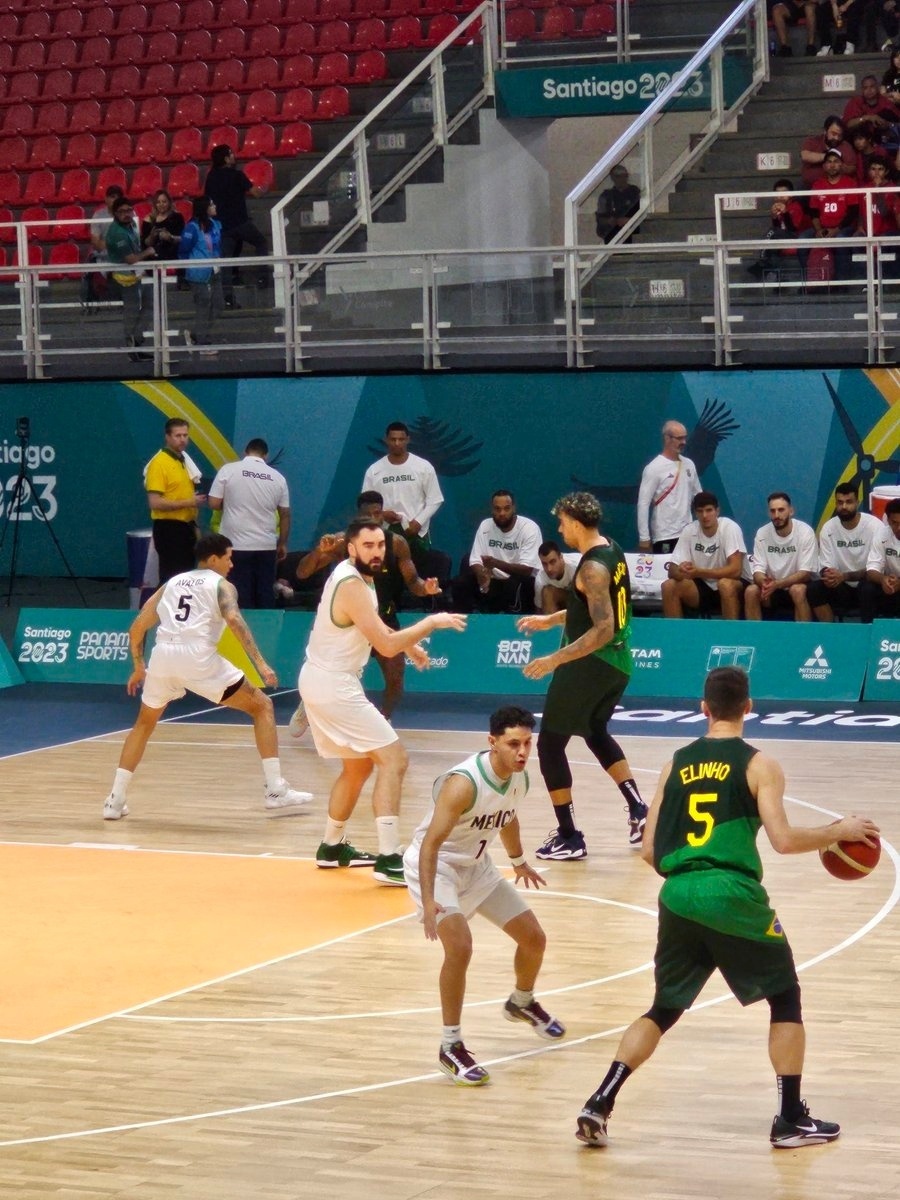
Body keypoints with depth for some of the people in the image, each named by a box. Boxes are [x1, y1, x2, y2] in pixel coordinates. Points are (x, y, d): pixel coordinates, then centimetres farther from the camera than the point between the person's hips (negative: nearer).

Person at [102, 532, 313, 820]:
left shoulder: (172, 583, 27)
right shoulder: (221, 585, 13)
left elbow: (137, 626, 27)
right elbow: (233, 619, -8)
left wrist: (138, 667, 39)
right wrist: (260, 663, -14)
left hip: (163, 655, 4)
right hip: (199, 657, -4)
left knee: (145, 723, 29)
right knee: (262, 706, 10)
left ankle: (116, 800, 19)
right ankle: (276, 792, 1)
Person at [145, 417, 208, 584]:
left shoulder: (185, 461, 13)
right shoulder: (159, 463, -13)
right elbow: (155, 502, -20)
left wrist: (194, 525, 15)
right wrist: (188, 502, -19)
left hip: (186, 528, 8)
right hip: (169, 528, -8)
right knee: (171, 578, -7)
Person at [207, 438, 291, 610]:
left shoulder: (228, 470, -4)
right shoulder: (277, 477, 6)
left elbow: (214, 503, -4)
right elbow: (285, 514, 9)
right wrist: (282, 544, 19)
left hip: (237, 545, -2)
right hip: (266, 546, 2)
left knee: (240, 595, 0)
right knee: (265, 593, 8)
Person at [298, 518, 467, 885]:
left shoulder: (354, 574, 8)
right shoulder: (352, 585, -22)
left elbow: (372, 625, 28)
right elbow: (386, 646, -26)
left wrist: (407, 643, 14)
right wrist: (431, 623, -15)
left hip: (319, 680, 10)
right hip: (334, 686, -10)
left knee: (358, 766, 23)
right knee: (394, 759, -12)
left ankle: (332, 848, 33)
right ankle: (389, 860, -19)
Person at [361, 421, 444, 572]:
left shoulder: (423, 467, 0)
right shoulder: (374, 471, 3)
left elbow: (435, 500, 2)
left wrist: (418, 522, -10)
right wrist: (381, 514, -13)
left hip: (416, 532, -1)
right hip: (385, 532, 1)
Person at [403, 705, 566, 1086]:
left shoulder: (519, 779, -8)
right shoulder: (464, 783, -33)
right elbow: (430, 843, -35)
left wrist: (519, 862, 31)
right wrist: (428, 901, -45)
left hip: (476, 866, 8)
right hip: (435, 865, -8)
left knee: (534, 938, 12)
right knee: (459, 947, -28)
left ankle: (522, 1004, 43)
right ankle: (451, 1047, -15)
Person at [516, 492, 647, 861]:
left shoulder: (593, 567, -22)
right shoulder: (612, 551, 6)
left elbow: (603, 630, -28)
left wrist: (555, 660, -27)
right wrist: (549, 621, 26)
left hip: (591, 664, -10)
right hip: (617, 664, 10)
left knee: (550, 743, 1)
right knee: (595, 733, 29)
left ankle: (569, 837, 2)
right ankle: (639, 811, 22)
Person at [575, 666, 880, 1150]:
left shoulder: (677, 763, 13)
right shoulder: (758, 765, 0)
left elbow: (651, 849, 13)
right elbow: (783, 840, -11)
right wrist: (840, 831, 4)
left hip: (678, 897, 4)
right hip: (734, 899, -4)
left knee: (664, 1009, 18)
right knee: (785, 998, 15)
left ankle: (599, 1105, 4)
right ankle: (791, 1119, 13)